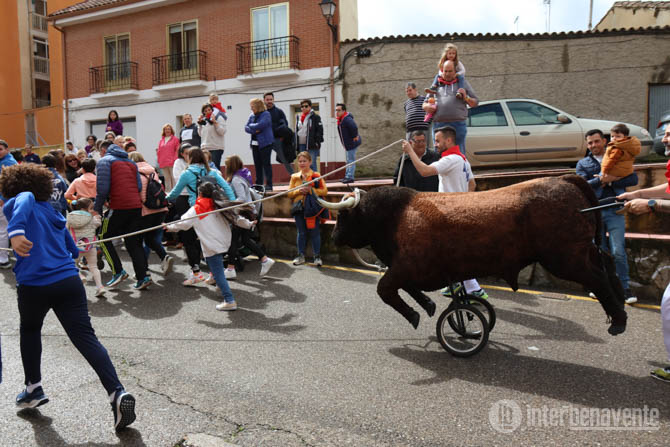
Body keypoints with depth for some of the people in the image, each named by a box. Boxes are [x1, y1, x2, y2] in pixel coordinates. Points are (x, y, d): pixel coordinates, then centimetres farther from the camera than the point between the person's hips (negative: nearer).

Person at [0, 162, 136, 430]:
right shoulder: (53, 213, 22)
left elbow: (26, 199, -21)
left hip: (34, 285, -3)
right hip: (69, 281, 3)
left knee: (29, 330, 27)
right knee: (86, 338, -2)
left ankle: (33, 389, 34)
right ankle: (117, 393, -16)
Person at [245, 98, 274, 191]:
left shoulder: (266, 114, -7)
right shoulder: (252, 116, 13)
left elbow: (260, 125, -20)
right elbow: (246, 128, 8)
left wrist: (251, 125, -2)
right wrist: (254, 130, -11)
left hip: (265, 143, -7)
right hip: (255, 144, 7)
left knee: (266, 164, -4)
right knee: (257, 165, 9)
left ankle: (269, 185, -2)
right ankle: (258, 184, 16)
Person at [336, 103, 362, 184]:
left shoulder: (347, 119, -23)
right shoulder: (341, 119, 11)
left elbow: (354, 128, -37)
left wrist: (354, 137, -24)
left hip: (352, 143, -11)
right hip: (348, 144, 11)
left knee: (351, 160, -7)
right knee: (349, 161, 17)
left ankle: (350, 177, -4)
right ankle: (347, 177, 26)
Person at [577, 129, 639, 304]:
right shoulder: (583, 163, 14)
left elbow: (633, 179, 0)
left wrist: (609, 181, -10)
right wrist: (601, 180, -15)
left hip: (614, 211, -1)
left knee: (618, 251, -8)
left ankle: (625, 288, 2)